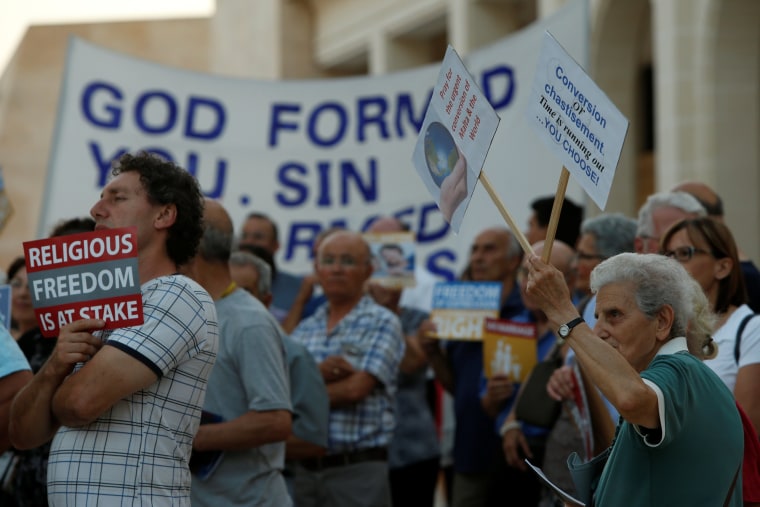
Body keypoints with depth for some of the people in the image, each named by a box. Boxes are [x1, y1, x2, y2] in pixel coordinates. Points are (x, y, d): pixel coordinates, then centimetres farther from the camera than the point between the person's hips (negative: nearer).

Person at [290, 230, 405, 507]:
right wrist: (317, 374, -16)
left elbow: (355, 388, -14)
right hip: (304, 469, 5)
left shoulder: (382, 323, -2)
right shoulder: (304, 329, 14)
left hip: (358, 469, -5)